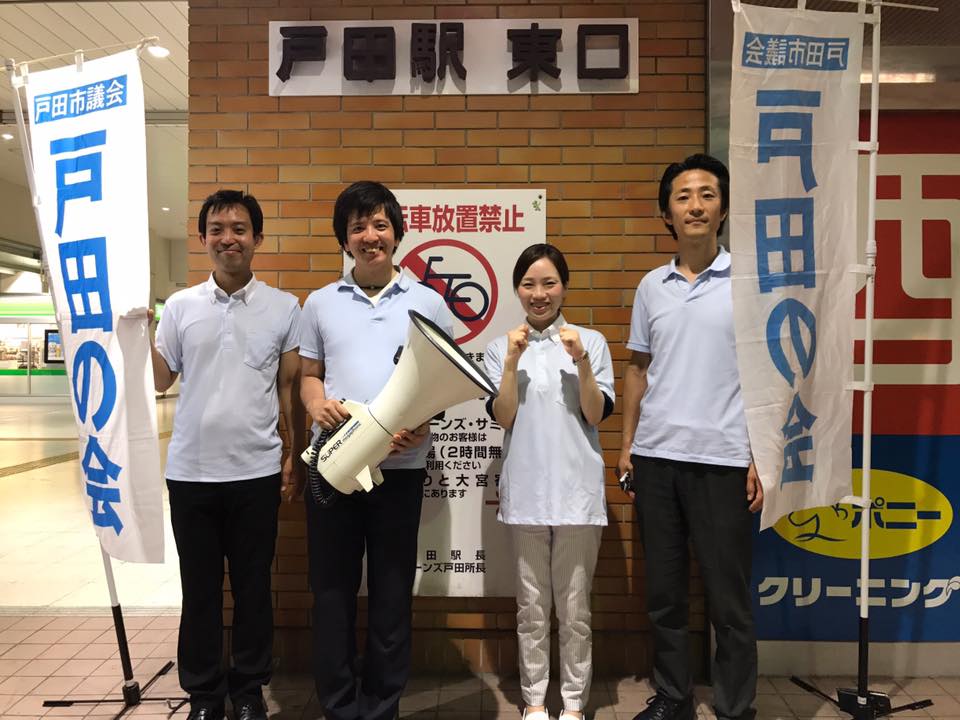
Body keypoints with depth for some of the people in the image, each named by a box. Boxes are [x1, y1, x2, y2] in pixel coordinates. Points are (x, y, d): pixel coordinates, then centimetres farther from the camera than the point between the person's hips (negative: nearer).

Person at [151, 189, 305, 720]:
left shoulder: (284, 307, 1)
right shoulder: (180, 306, 5)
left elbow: (290, 388, 4)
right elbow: (159, 381, 8)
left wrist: (298, 458, 2)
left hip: (256, 471, -1)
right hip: (191, 472, 1)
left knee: (253, 587, 11)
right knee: (200, 588, 13)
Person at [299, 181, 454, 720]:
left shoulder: (428, 302, 5)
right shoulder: (320, 303, 9)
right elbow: (309, 374, 13)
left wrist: (422, 422, -14)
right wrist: (317, 405, -10)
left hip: (401, 464, -1)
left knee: (392, 591, 9)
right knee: (332, 589, 9)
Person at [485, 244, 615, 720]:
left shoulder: (591, 341, 2)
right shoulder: (502, 347, 4)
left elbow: (596, 415, -4)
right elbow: (503, 418, -4)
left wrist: (581, 361, -16)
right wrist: (513, 361, -13)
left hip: (577, 489, 0)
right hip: (525, 490, 1)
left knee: (575, 607, 9)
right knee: (532, 605, 11)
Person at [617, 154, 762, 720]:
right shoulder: (652, 285, 9)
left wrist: (762, 457, -6)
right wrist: (627, 444, 8)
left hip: (722, 459, -3)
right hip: (655, 457, 4)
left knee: (730, 599, 7)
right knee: (664, 592, 15)